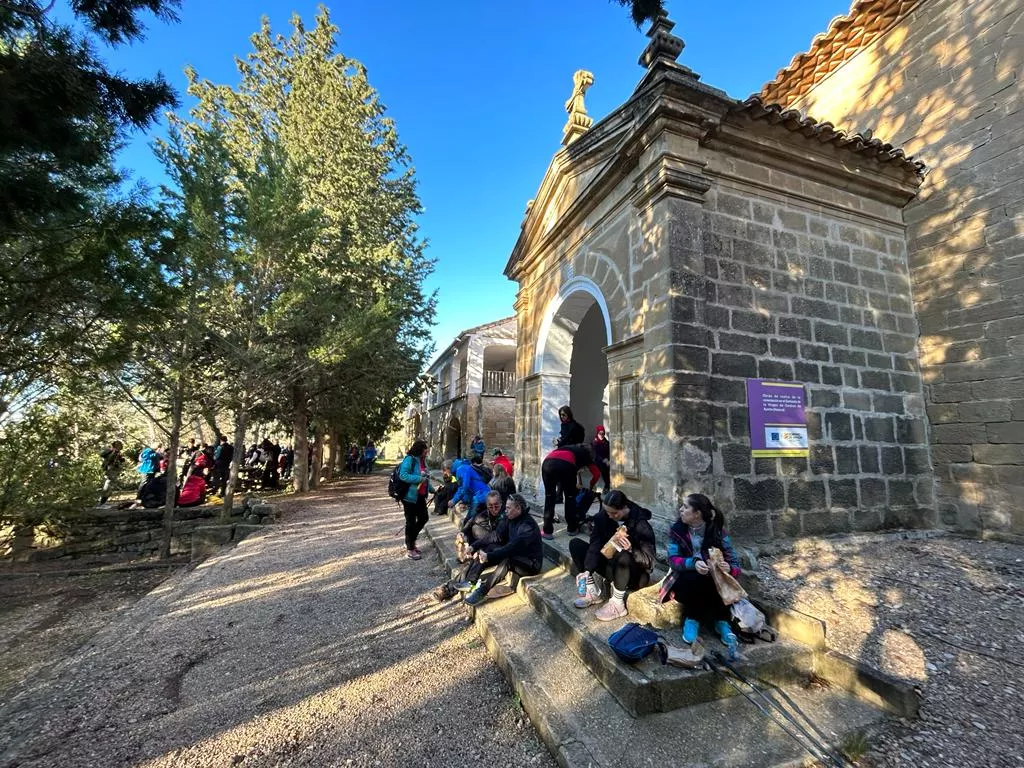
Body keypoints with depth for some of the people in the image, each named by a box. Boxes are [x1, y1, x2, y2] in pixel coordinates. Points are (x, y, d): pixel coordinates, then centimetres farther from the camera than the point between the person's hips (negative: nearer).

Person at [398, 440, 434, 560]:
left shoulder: (422, 460, 11)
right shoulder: (409, 459, -16)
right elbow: (403, 475, -25)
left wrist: (431, 489, 20)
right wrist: (419, 478, -27)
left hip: (420, 496, 9)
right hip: (409, 496, -9)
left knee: (423, 518, 15)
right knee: (411, 522, 3)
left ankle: (410, 542, 34)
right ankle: (409, 549, 17)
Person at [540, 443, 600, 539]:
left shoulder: (570, 448, 43)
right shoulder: (585, 454, 33)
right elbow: (597, 474, 28)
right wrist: (590, 487, 47)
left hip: (548, 463, 3)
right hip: (566, 465, -3)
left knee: (549, 497, 17)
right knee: (570, 496, 19)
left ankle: (547, 531, 16)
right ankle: (572, 529, 27)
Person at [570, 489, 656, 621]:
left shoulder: (641, 525, -24)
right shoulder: (603, 516, -10)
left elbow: (649, 560, -22)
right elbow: (595, 544, -15)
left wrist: (630, 549, -42)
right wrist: (587, 571, -27)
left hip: (636, 574, -6)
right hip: (612, 566, 6)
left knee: (623, 557, -40)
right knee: (575, 544, -6)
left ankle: (617, 604, -21)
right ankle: (593, 591, -5)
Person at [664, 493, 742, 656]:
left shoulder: (717, 530, -8)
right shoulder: (677, 529, -8)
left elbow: (734, 563, -10)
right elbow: (673, 559, -17)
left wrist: (729, 568, -35)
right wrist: (693, 563, -37)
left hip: (713, 584, 1)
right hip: (686, 584, -1)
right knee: (692, 578, -34)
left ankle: (721, 621, -13)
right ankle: (692, 617, -11)